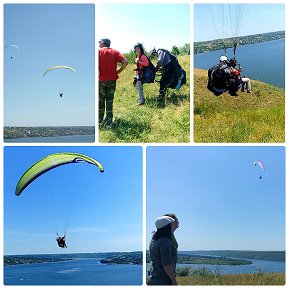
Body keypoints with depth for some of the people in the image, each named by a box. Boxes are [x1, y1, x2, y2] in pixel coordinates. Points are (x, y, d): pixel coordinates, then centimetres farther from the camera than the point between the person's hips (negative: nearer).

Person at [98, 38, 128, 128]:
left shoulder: (98, 51, -1)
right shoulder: (115, 52, 4)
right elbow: (125, 62, -9)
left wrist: (97, 72, -11)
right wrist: (118, 71, -1)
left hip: (101, 79, -2)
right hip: (112, 80, 2)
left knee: (100, 100, 12)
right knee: (109, 100, 8)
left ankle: (100, 120, 20)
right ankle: (109, 122, 5)